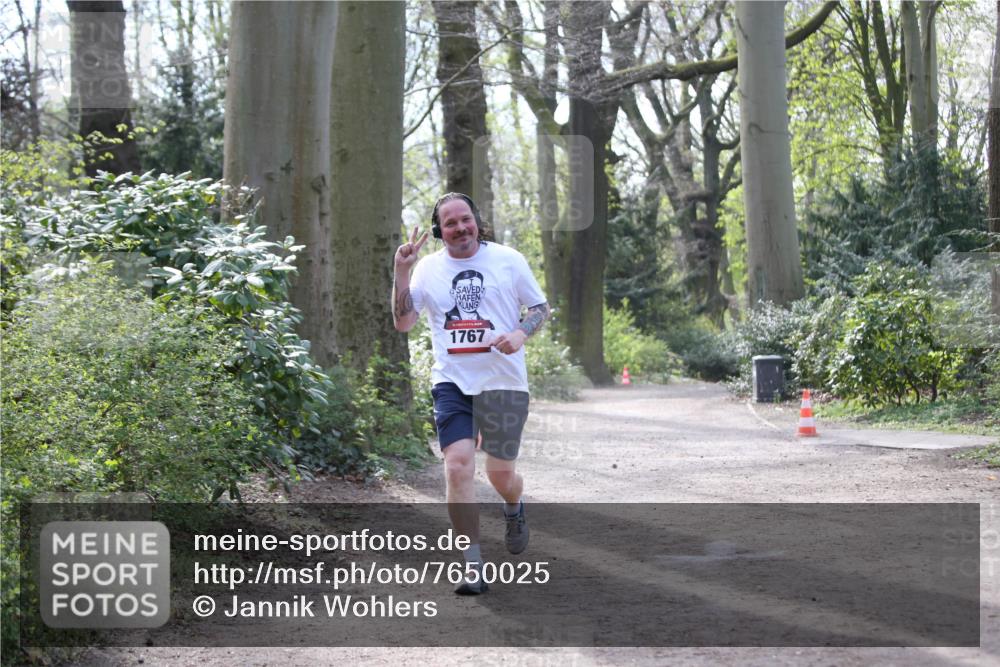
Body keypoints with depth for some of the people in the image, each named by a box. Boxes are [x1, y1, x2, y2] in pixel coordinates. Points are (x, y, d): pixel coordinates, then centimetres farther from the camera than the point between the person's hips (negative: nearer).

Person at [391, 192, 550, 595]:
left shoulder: (508, 259, 2)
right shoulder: (428, 268, 6)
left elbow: (541, 307, 8)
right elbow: (403, 323, 3)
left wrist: (520, 334, -12)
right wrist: (400, 272, -7)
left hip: (503, 381, -1)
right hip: (452, 383, 1)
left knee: (500, 474, 4)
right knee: (458, 465, -15)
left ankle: (514, 510, 43)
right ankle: (473, 566, -10)